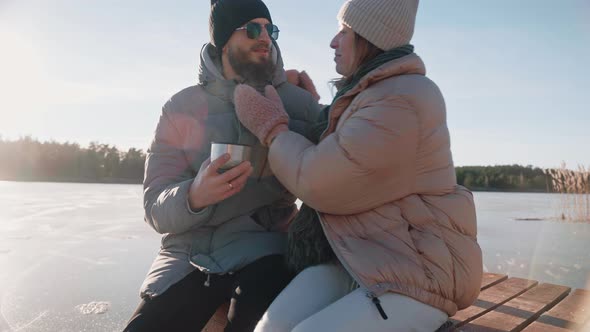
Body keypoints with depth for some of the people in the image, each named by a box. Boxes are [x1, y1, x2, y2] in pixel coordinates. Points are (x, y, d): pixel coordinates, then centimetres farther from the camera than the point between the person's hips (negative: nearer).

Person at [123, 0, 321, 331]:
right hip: (188, 254, 2)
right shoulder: (181, 107, 2)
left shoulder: (299, 103, 2)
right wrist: (194, 195, -25)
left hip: (261, 247, -1)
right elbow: (156, 208, -3)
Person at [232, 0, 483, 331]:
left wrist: (272, 128, -4)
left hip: (417, 273, -7)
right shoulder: (368, 95, 12)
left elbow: (320, 183, -19)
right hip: (359, 258, 8)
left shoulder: (402, 101, -19)